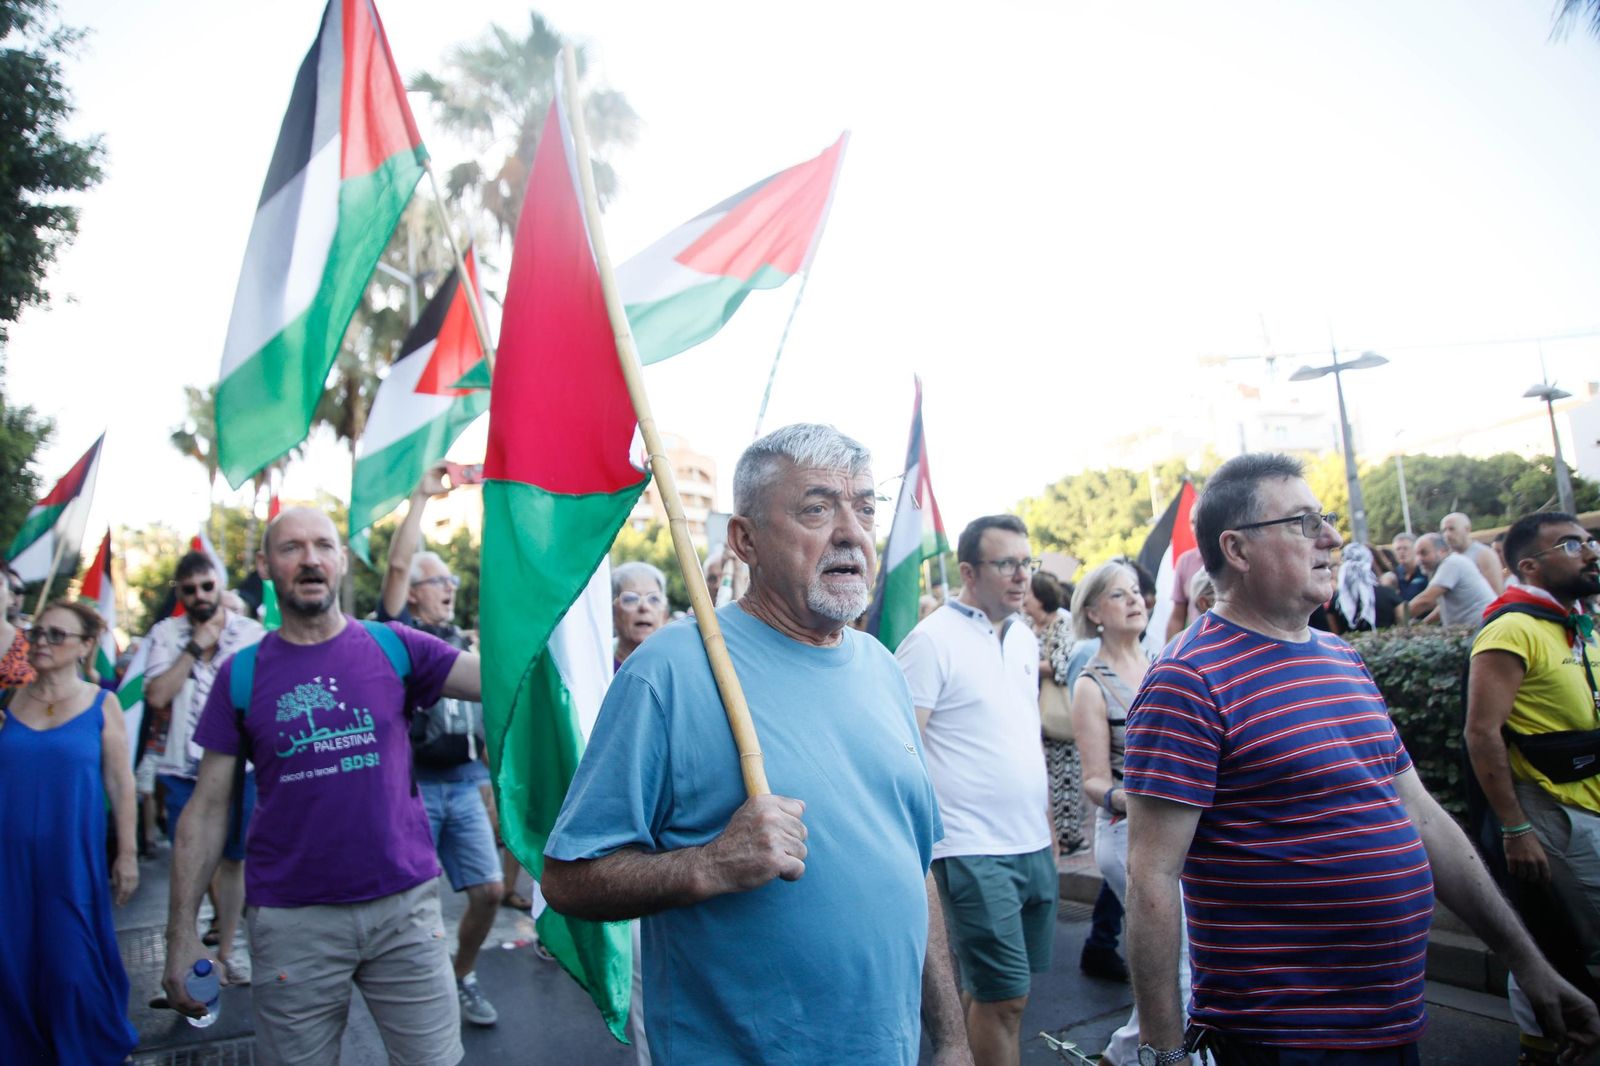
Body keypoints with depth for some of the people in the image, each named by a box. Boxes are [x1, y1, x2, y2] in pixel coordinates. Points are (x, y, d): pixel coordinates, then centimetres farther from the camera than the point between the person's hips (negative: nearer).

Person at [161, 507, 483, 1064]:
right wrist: (181, 933, 0)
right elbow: (207, 809, 3)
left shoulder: (392, 647, -1)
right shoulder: (242, 674, 1)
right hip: (293, 919, 1)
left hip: (405, 903, 0)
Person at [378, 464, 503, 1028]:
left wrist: (487, 780, 18)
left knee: (488, 889, 3)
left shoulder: (463, 641, 15)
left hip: (464, 783, 5)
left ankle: (461, 978, 24)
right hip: (413, 784, -5)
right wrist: (421, 496, -14)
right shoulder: (398, 630, 0)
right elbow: (397, 563, -15)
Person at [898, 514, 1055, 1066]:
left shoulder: (1024, 637, 11)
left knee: (990, 988, 17)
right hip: (974, 851, -7)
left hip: (1033, 844, 7)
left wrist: (1048, 823, 18)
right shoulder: (931, 640, -13)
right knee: (1005, 996, 0)